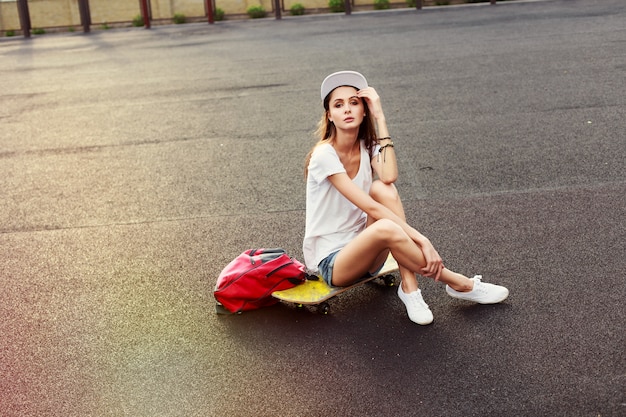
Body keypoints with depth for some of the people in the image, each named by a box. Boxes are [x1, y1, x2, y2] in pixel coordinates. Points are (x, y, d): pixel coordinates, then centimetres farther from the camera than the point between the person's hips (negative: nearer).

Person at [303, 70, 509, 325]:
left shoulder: (368, 147, 2)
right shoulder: (324, 155, -18)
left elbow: (389, 177, -23)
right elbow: (371, 209, -25)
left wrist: (380, 118, -19)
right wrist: (422, 240, -30)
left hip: (364, 252, 6)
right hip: (331, 263, -6)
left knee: (383, 188, -23)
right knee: (386, 228, -36)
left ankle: (409, 287, -23)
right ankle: (459, 285, -17)